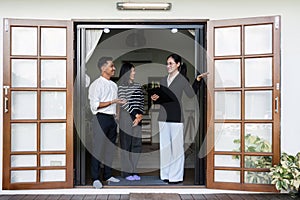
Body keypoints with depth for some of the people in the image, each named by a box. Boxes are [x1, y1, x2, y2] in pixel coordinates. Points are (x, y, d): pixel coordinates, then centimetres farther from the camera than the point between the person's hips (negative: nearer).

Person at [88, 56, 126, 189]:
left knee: (111, 148, 11)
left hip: (112, 118, 8)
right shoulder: (96, 84, -7)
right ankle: (95, 178, 2)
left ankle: (107, 175, 21)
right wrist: (112, 102, -17)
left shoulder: (114, 85, 17)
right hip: (101, 118, -7)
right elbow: (94, 105, -15)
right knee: (98, 148, -5)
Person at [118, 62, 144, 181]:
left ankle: (133, 171, 15)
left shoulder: (138, 86, 14)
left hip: (138, 118, 6)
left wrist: (140, 116, -2)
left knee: (137, 145, 6)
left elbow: (142, 102, 11)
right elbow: (124, 103, -10)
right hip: (126, 117, -5)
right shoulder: (121, 86, -4)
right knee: (126, 145, 0)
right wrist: (135, 114, -11)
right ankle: (126, 172, 8)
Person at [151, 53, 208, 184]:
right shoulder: (163, 80, 14)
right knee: (164, 146, 10)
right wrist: (155, 99, -1)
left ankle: (176, 176, 10)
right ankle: (165, 174, 21)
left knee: (176, 146, 0)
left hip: (176, 117, -6)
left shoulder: (182, 80, -2)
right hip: (163, 117, 6)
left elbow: (191, 95, -11)